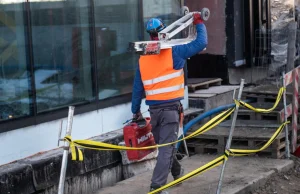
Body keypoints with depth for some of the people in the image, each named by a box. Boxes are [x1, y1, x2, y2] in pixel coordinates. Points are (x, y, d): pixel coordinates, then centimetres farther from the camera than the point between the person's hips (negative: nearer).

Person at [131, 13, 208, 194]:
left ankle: (177, 172, 43)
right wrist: (199, 23, 8)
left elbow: (137, 87, 9)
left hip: (154, 109, 5)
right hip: (170, 108, -5)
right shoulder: (174, 52, -10)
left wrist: (136, 110, 19)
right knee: (167, 148, -5)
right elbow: (201, 43, -8)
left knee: (164, 145, 22)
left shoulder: (143, 58, 4)